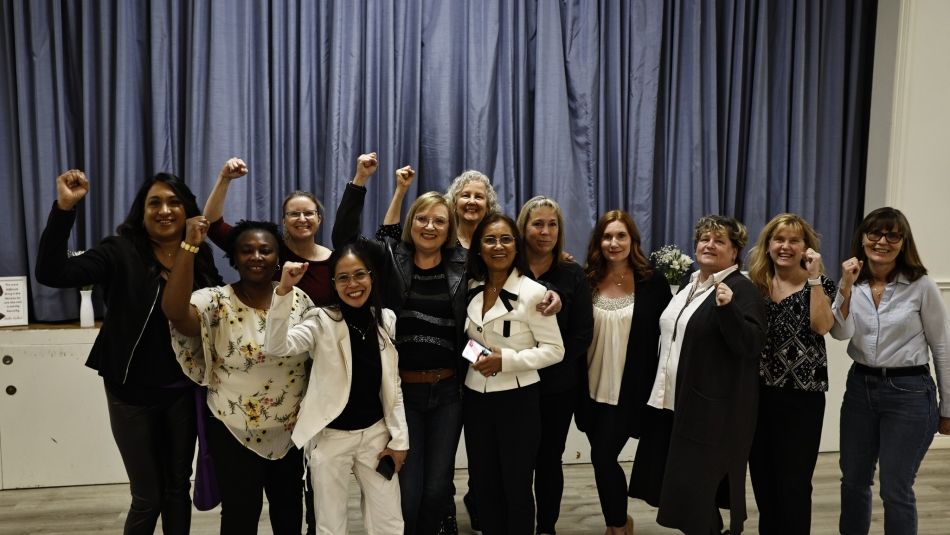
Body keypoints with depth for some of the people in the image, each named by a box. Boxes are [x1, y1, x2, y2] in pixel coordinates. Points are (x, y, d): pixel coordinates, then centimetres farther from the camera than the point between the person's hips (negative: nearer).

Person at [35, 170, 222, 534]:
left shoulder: (200, 257, 0)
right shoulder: (121, 253, -10)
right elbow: (50, 273, -22)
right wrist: (64, 207, -30)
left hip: (183, 392, 3)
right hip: (133, 394, -3)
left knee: (178, 487, 18)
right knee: (147, 497, 9)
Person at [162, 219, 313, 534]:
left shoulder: (299, 299, -4)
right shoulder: (216, 302, -14)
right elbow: (173, 311, -36)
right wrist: (190, 247, -38)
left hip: (291, 431, 3)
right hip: (234, 433, -3)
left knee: (290, 509, 21)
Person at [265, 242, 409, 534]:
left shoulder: (386, 320, 1)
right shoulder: (322, 321, -10)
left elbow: (392, 386, 6)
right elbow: (276, 346, -29)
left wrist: (399, 439, 5)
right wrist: (284, 289, -38)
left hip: (376, 433, 3)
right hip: (331, 436, -3)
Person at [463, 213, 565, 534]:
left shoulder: (533, 292, -12)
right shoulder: (470, 289, 4)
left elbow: (555, 350, -12)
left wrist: (507, 359, -21)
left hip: (518, 400, -5)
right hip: (476, 398, 5)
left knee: (516, 486, 8)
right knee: (484, 485, 15)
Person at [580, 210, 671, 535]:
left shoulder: (653, 282, -5)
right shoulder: (587, 280, 1)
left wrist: (654, 385, -6)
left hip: (629, 389, -3)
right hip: (592, 387, 4)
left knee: (603, 457, -5)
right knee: (603, 458, 15)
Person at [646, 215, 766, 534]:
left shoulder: (742, 290, -10)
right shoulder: (689, 285, 14)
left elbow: (752, 345, -21)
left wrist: (727, 307, -34)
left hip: (714, 410, -8)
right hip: (677, 403, 8)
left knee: (694, 488, -5)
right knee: (679, 484, 15)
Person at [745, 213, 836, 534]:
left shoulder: (820, 284, 0)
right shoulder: (755, 283, 6)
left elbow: (822, 326, -19)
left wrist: (813, 278, -18)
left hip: (801, 395, -4)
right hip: (759, 391, 4)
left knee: (793, 482, 3)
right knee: (762, 477, 14)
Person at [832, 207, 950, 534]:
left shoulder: (921, 286, -9)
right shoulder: (852, 282, 1)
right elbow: (840, 333, -13)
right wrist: (847, 287, -23)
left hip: (909, 392, -4)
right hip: (860, 387, 4)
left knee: (895, 489, 5)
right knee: (853, 480, 16)